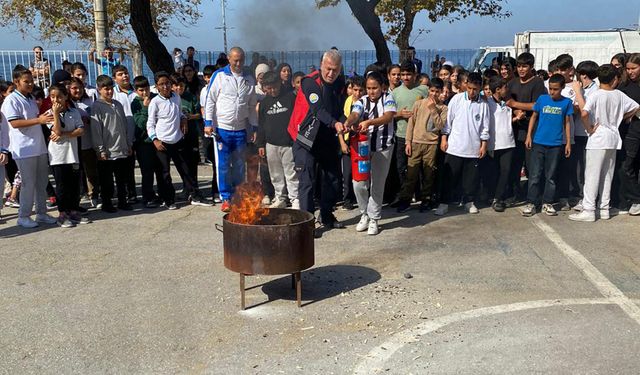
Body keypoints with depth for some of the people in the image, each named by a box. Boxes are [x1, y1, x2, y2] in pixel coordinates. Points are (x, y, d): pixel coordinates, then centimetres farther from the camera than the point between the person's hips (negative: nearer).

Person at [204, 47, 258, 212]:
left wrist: (254, 127, 8)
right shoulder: (219, 75, -3)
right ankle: (226, 198, 8)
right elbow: (210, 101, -2)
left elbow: (252, 106, 12)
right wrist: (208, 123, -9)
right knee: (223, 165, -1)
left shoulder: (249, 79, 7)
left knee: (239, 164, 10)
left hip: (241, 129, 3)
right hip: (222, 128, -3)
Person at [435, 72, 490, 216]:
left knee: (471, 177, 9)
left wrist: (484, 145, 3)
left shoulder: (483, 104, 1)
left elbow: (485, 127, 6)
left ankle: (469, 201, 24)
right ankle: (444, 203, 9)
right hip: (454, 146, -1)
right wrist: (444, 138, -2)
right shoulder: (457, 99, -2)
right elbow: (448, 119, 1)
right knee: (449, 177, 3)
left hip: (473, 148, 1)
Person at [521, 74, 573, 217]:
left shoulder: (567, 102, 1)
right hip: (538, 142, 0)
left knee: (551, 175, 7)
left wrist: (568, 143, 5)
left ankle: (547, 203, 17)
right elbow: (534, 117, 9)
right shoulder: (542, 99, 2)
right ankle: (531, 203, 6)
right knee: (535, 174, 0)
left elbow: (567, 123, 7)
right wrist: (529, 136, 2)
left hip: (556, 144, 0)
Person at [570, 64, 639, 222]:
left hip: (598, 138, -5)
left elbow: (584, 113, -26)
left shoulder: (595, 95, -12)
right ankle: (604, 209, 18)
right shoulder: (619, 95, 4)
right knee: (607, 175, 12)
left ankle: (588, 210, -4)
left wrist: (589, 129, -12)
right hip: (613, 138, 6)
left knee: (592, 175, -3)